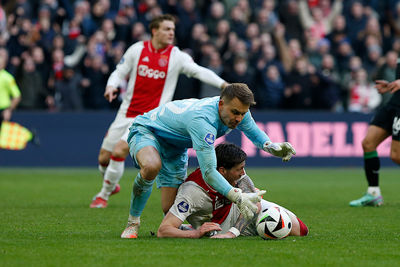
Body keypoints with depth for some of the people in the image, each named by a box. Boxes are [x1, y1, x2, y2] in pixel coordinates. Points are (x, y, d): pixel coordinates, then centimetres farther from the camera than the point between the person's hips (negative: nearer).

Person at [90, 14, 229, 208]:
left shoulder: (176, 56, -4)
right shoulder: (137, 49, 2)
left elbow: (199, 71, -14)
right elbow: (120, 73, 10)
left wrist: (222, 84, -29)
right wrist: (111, 86, -11)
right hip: (127, 112, 3)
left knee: (119, 152, -19)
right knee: (103, 158, 5)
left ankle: (104, 195, 2)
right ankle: (112, 185, 38)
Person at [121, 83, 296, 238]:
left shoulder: (237, 109, -18)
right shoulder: (202, 121, -42)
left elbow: (255, 134, 5)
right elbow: (208, 172, -44)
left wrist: (272, 147, -17)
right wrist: (237, 197, -54)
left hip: (175, 148, 7)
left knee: (170, 208, -9)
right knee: (151, 167, -41)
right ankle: (132, 224, -20)